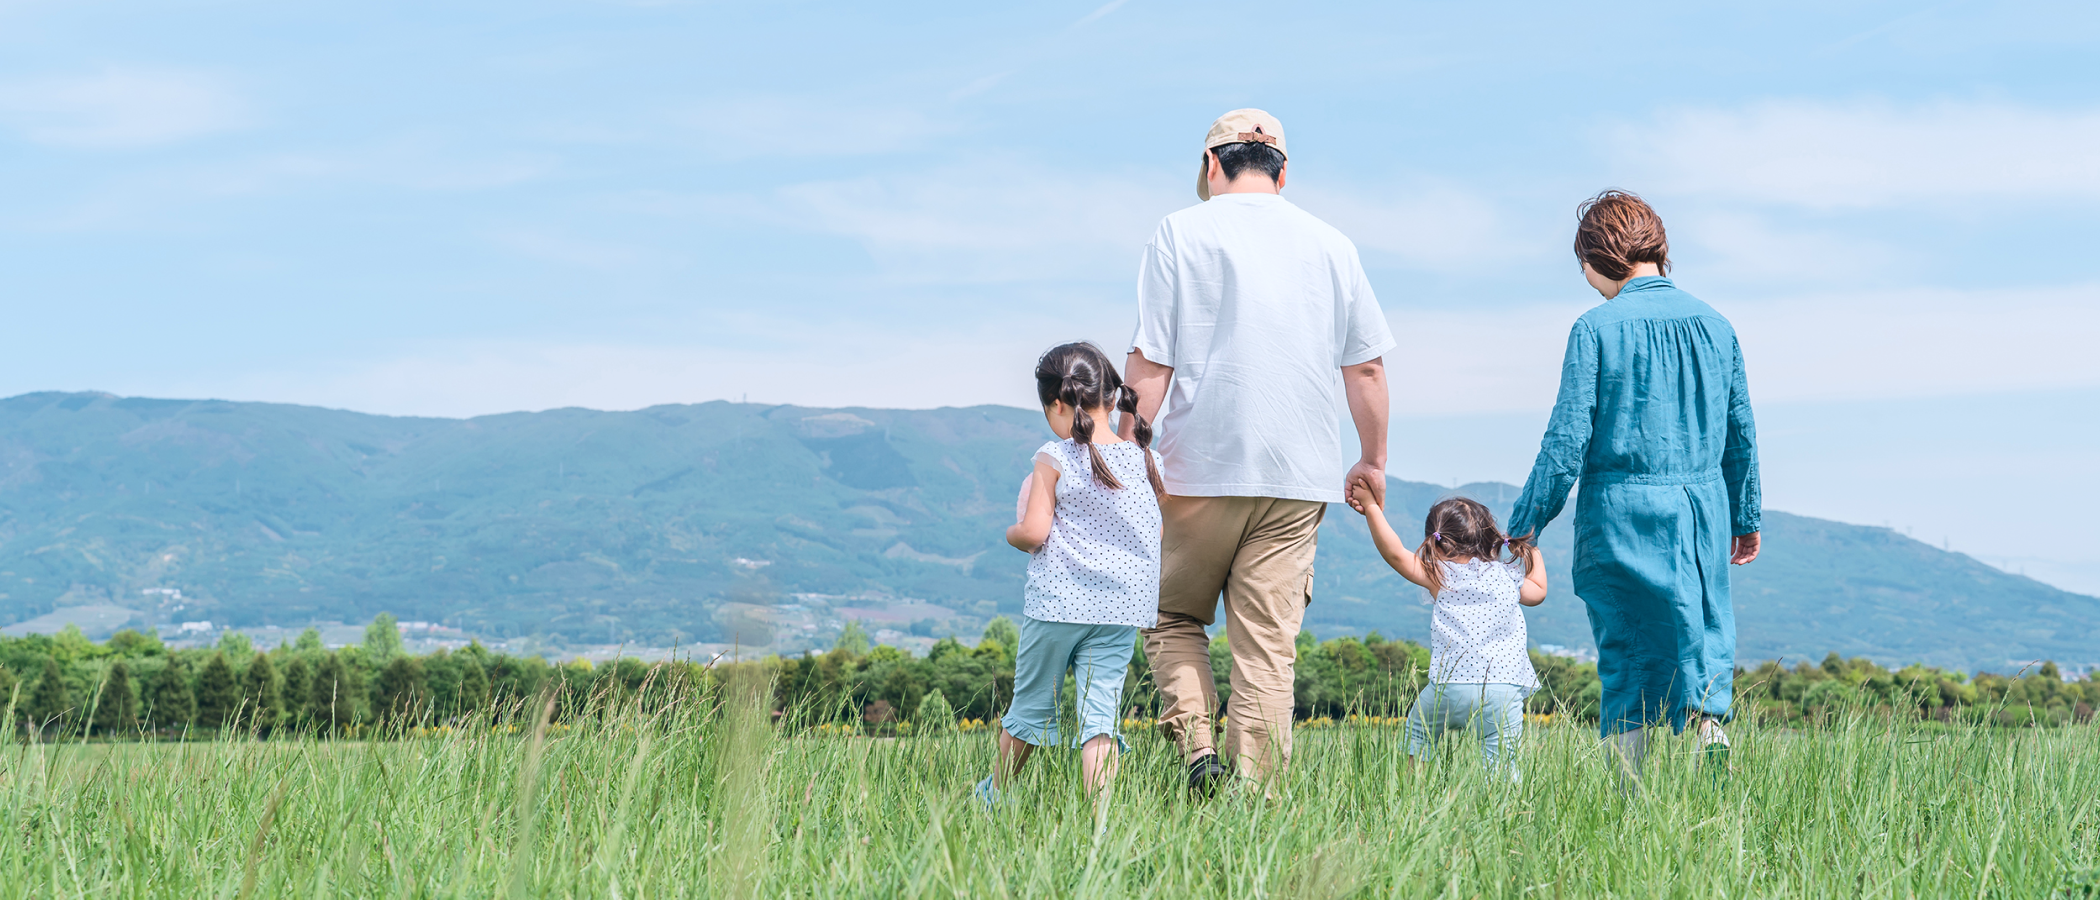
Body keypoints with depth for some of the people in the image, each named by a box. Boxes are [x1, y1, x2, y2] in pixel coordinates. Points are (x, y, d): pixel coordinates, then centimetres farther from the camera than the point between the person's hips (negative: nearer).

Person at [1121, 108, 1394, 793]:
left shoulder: (1181, 233, 0)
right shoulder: (1331, 244, 9)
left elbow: (1149, 361, -6)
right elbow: (1366, 366, 12)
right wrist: (1372, 463, 22)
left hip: (1202, 467, -2)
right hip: (1300, 478, 2)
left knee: (1172, 615, 14)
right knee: (1269, 645, 3)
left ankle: (1196, 744, -6)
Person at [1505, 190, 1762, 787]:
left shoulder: (1598, 329, -9)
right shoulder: (1714, 326, 6)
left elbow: (1568, 441, -11)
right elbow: (1741, 434, 13)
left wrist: (1525, 524, -2)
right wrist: (1746, 518, 25)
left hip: (1624, 518, -3)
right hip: (1703, 509, 3)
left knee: (1625, 654, 6)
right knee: (1705, 627, 14)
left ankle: (1633, 794, 6)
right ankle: (1711, 718, -15)